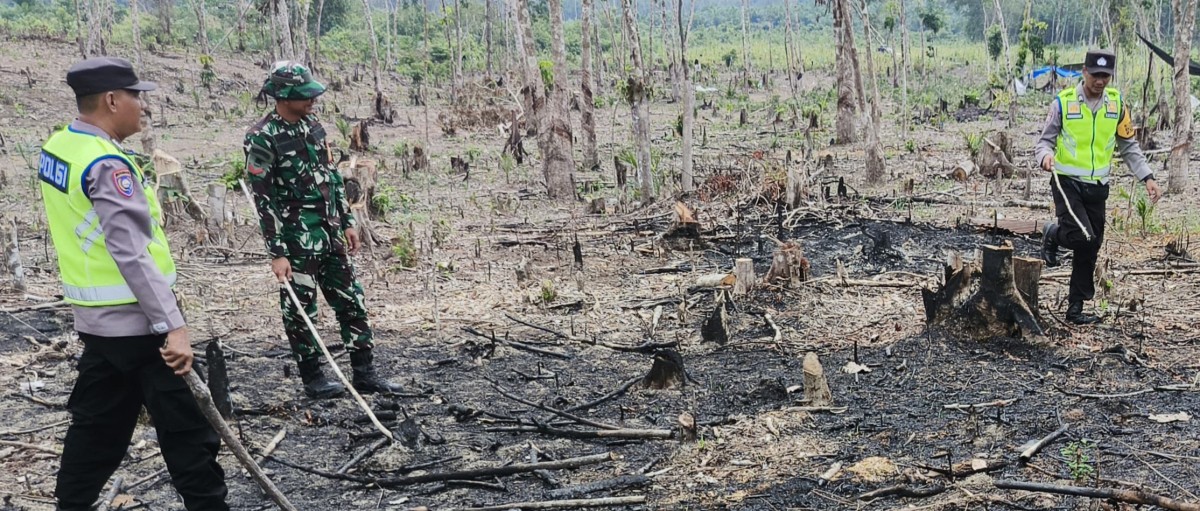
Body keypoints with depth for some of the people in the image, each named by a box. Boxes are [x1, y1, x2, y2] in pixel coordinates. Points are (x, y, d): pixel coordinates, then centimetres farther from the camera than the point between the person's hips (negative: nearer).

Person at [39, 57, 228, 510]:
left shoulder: (58, 147, 7)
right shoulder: (107, 165, -20)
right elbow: (131, 256, -26)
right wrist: (172, 327, -28)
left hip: (97, 317, 9)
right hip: (134, 320, -9)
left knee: (97, 422, 19)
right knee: (186, 426, 0)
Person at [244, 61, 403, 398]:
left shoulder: (312, 126, 8)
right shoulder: (262, 139, -14)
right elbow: (264, 200, -16)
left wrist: (347, 221, 15)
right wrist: (277, 253, -17)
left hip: (330, 234, 8)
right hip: (297, 240, -7)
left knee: (351, 302, 10)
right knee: (300, 311, 5)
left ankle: (365, 374, 18)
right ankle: (313, 379, 19)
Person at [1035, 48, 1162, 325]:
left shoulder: (1117, 102, 3)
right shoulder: (1063, 102, -8)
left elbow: (1128, 145, 12)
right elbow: (1045, 140, -1)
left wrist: (1147, 177, 4)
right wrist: (1046, 155, -25)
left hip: (1097, 187, 4)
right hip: (1067, 182, -4)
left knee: (1090, 249, 7)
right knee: (1081, 236, -23)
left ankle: (1075, 309, 20)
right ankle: (1053, 234, 13)